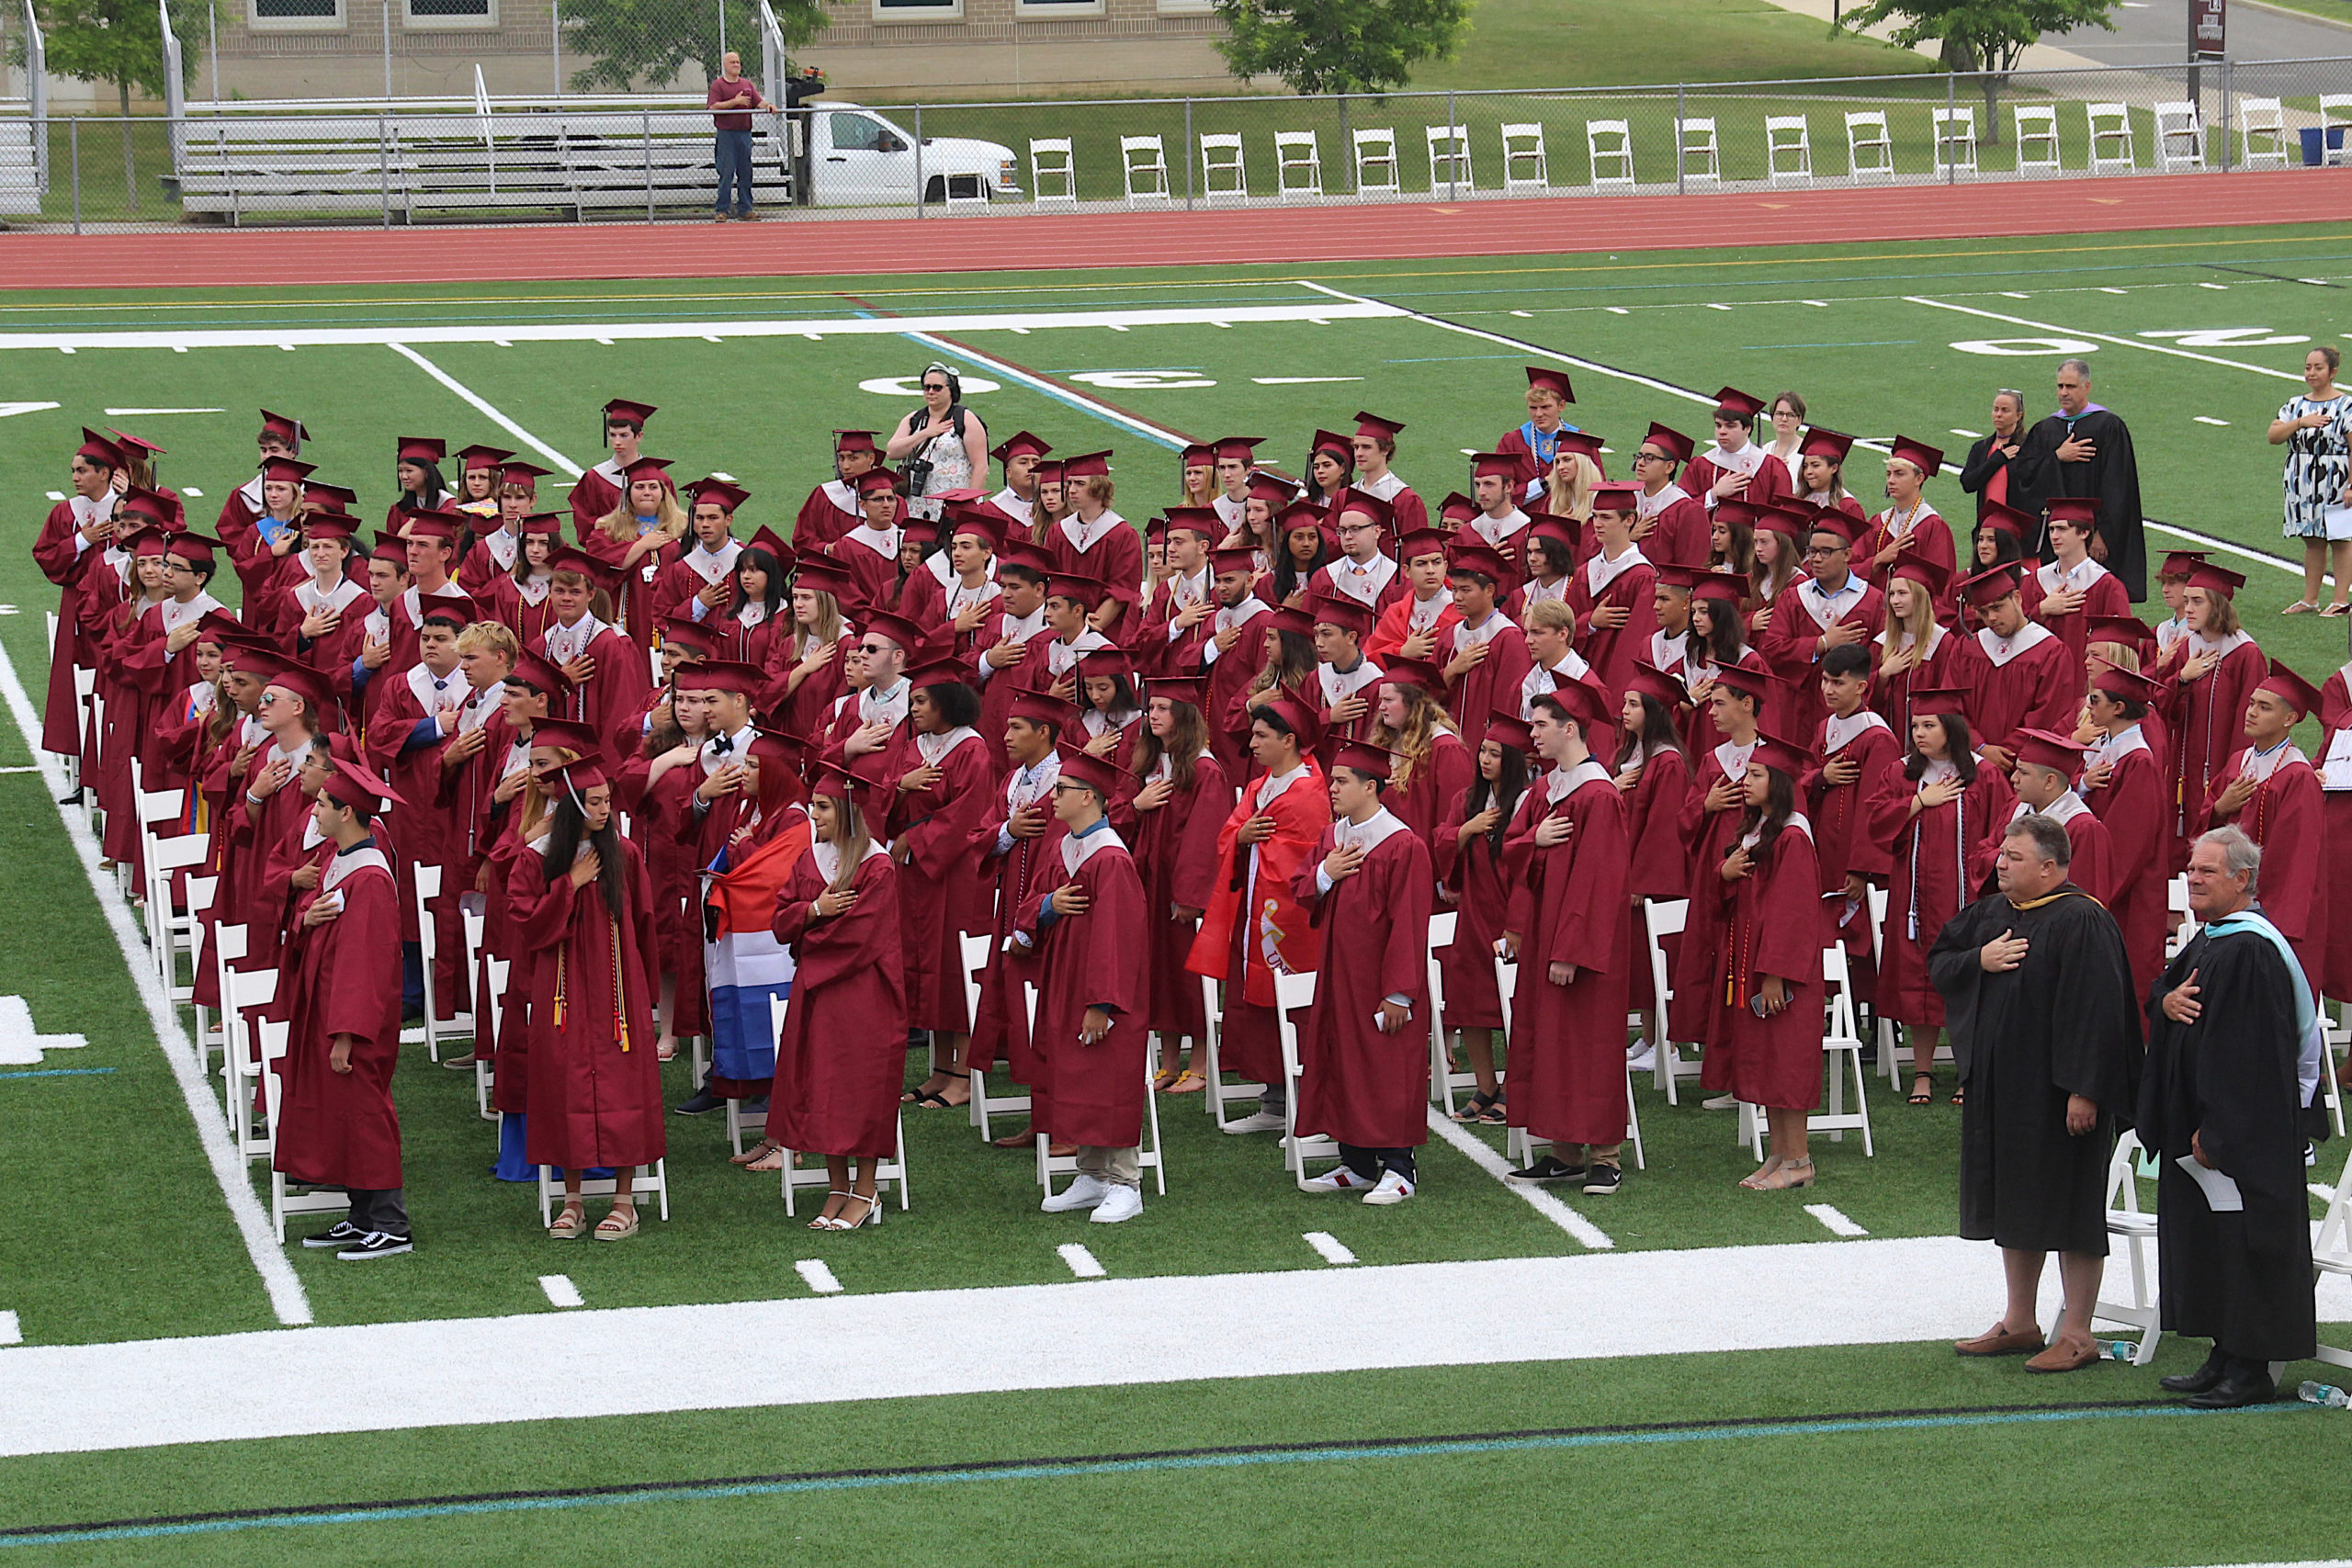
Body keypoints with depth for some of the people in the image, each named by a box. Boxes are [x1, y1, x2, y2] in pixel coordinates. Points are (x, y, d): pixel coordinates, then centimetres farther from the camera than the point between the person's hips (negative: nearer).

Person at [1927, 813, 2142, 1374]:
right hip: (1998, 1085, 8)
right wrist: (1980, 960, -7)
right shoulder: (1990, 912, 7)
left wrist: (2082, 1090, -23)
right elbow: (1938, 964, 14)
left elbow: (2096, 1010, -20)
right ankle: (2020, 1323, 26)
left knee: (2068, 1207, -1)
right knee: (2014, 1202, 15)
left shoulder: (2081, 922, -17)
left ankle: (2076, 1334, 6)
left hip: (2056, 1093, -8)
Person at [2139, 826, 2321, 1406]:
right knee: (2205, 1240, 13)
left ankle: (2250, 1369, 2)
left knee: (2242, 1243, -4)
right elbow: (2161, 991, 17)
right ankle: (2225, 1358, 21)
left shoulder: (2251, 952, -20)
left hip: (2245, 1131, -10)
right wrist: (2167, 1000, -8)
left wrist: (2214, 1131, -23)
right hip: (2197, 1123, 10)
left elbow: (2246, 1051, -23)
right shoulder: (2207, 940, 11)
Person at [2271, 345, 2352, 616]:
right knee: (2313, 542, 12)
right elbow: (2273, 436, 1)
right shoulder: (2295, 404, 10)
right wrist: (2300, 423, -14)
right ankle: (2310, 599, 17)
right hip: (2303, 487, 6)